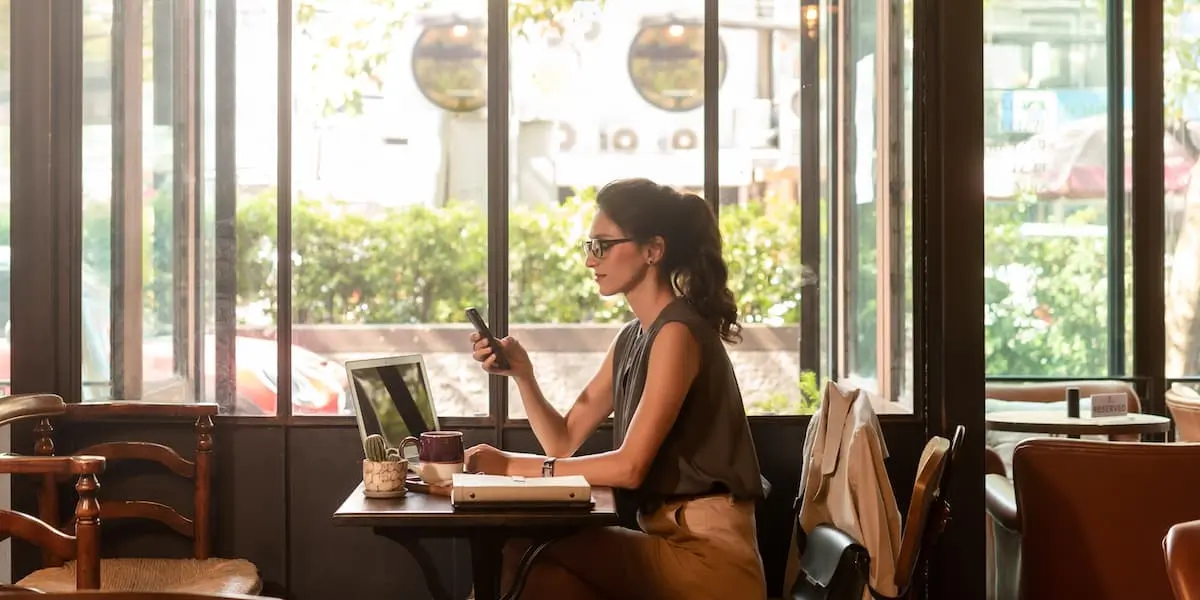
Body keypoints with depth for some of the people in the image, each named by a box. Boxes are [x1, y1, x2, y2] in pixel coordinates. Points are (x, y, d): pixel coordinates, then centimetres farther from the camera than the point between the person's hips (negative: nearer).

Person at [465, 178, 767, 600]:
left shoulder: (677, 333, -15)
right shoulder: (631, 338, 14)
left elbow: (630, 466, -19)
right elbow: (563, 442, 12)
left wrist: (515, 465, -15)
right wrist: (521, 372, -3)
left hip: (708, 554, -8)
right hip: (670, 541, 8)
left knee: (527, 553, -14)